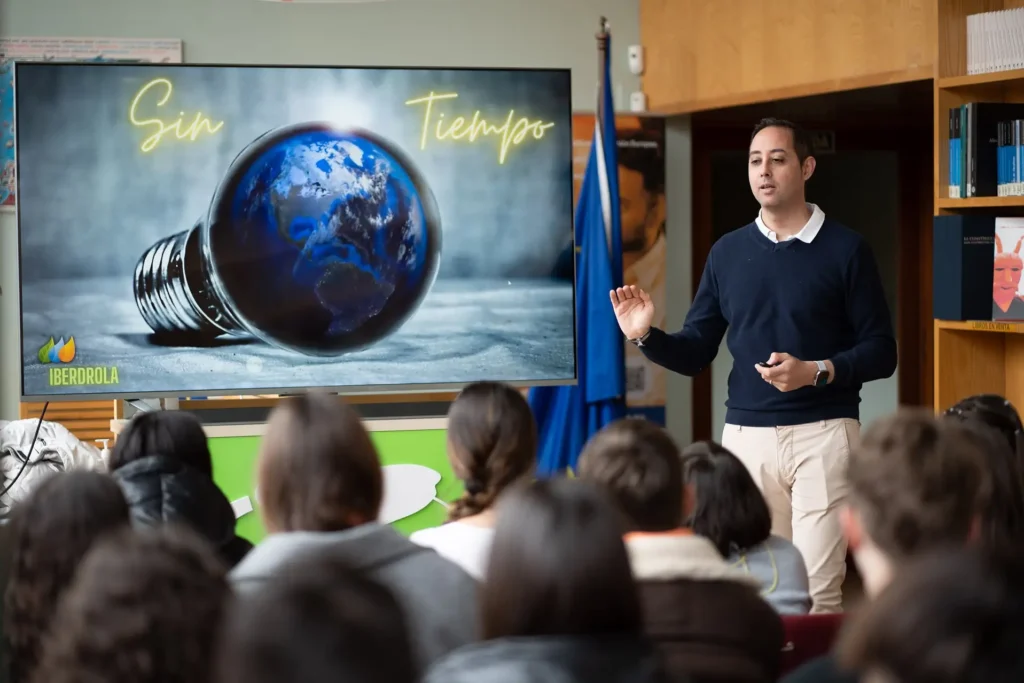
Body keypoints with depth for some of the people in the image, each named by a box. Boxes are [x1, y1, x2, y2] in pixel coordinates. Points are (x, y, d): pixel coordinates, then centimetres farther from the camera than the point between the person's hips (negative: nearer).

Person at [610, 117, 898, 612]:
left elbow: (881, 352, -1)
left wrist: (816, 371, -17)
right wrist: (646, 336, -9)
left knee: (817, 590, -8)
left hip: (822, 433, -4)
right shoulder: (727, 252, 11)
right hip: (747, 436, 4)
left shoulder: (845, 249, 0)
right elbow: (694, 354, 10)